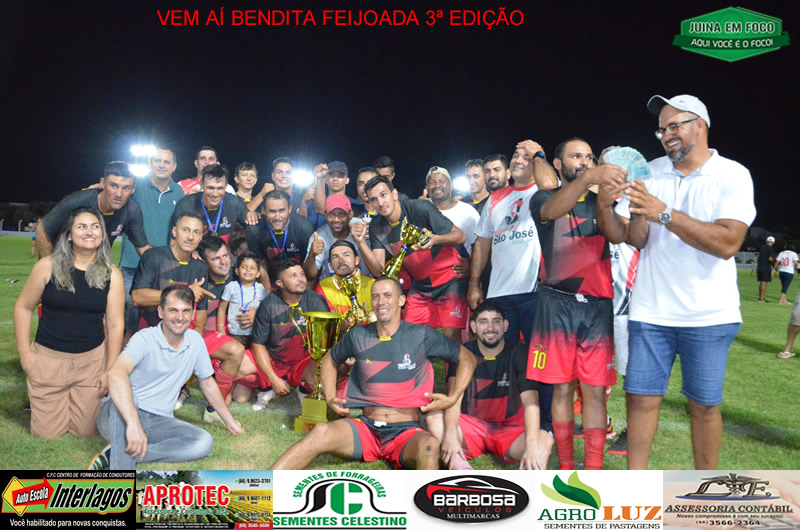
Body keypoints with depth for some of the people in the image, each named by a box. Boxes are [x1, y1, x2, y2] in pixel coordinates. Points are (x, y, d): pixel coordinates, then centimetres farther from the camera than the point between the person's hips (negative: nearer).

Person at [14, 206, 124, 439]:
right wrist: (24, 352, -3)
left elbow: (115, 325, -3)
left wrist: (110, 371, -4)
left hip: (92, 359, 1)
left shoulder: (112, 275, -5)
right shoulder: (48, 266, -8)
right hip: (48, 358, -1)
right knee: (47, 435, 7)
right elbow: (23, 307, 1)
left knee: (84, 432, 8)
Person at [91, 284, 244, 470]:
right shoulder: (144, 339, -14)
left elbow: (207, 382, 17)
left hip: (158, 422, 5)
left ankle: (116, 453, -20)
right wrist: (133, 423, -47)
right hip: (120, 419, -5)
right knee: (124, 396, -37)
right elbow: (116, 374, -34)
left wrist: (230, 421, 21)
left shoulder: (195, 340, 4)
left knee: (204, 442, -22)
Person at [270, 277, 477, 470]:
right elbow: (330, 360, 24)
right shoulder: (358, 335, 7)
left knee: (429, 446, -37)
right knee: (321, 432, -27)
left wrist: (452, 398, -4)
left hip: (406, 432, -2)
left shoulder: (422, 336, 0)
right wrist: (330, 399, 10)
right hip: (366, 428, 2)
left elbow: (468, 359, 8)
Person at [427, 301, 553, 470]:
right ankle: (461, 467, -43)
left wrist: (531, 446, -37)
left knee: (545, 440, -30)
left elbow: (530, 401, -21)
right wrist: (451, 435, -38)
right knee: (433, 417, -26)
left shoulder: (518, 353, -7)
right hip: (472, 427, 1)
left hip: (511, 429, -1)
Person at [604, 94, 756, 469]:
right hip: (650, 311, 3)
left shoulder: (732, 175, -4)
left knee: (704, 404, 7)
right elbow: (636, 240, 3)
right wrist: (637, 215, -18)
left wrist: (664, 213, -23)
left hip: (708, 315, -2)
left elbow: (728, 243, -19)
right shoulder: (650, 173, 5)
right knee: (641, 397, 4)